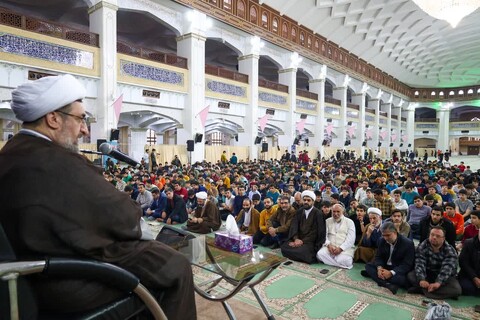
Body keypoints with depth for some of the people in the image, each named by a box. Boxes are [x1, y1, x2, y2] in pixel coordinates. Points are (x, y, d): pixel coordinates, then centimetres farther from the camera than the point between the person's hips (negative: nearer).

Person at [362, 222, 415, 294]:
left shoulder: (408, 243, -17)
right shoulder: (382, 240, -1)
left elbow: (407, 264, -21)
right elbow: (378, 257, 2)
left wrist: (391, 273, -33)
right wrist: (379, 268, -22)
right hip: (385, 267, 6)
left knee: (402, 279, -37)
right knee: (368, 265, -13)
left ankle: (373, 274, -24)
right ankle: (388, 284, -31)